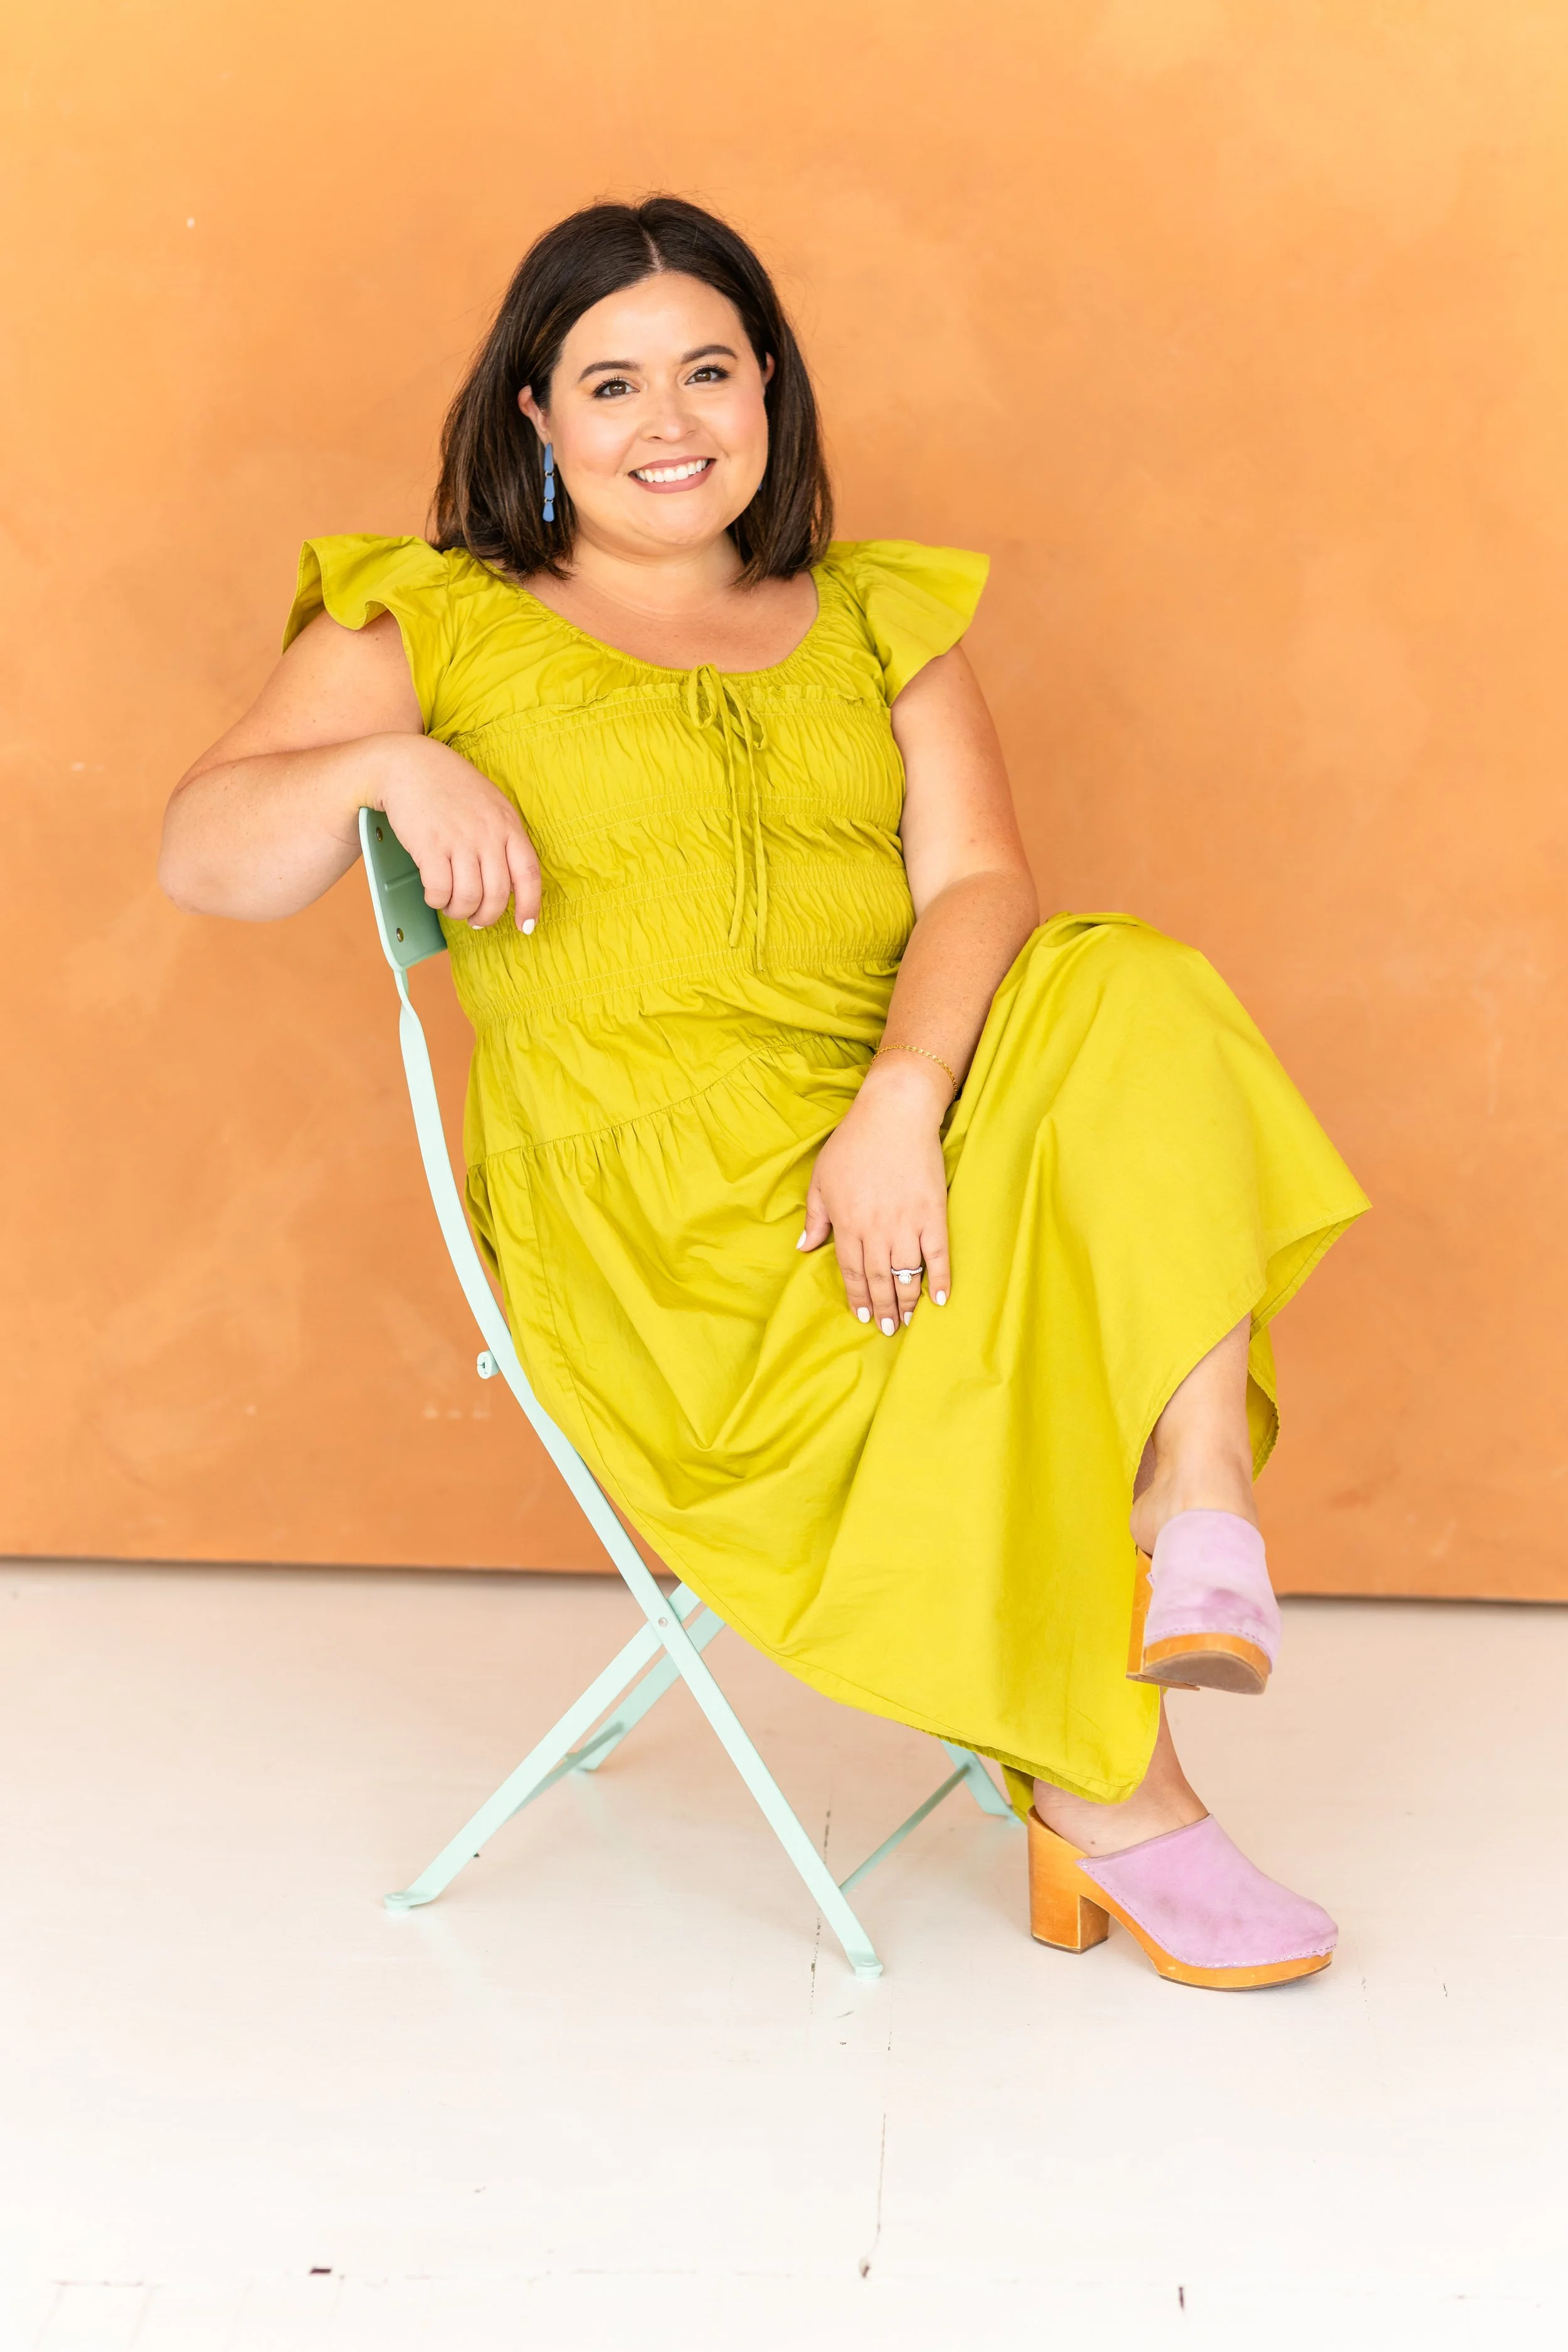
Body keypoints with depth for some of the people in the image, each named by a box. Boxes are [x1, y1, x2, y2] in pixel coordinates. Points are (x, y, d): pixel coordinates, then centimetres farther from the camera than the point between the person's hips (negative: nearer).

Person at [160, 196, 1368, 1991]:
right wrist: (384, 766, -21)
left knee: (1129, 1002, -25)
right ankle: (1105, 1795, -12)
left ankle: (1202, 1505, -33)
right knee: (974, 1330, -29)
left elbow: (977, 883, 2)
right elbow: (202, 856, 1)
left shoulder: (875, 620, 18)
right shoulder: (437, 624, 11)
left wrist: (901, 1104, -19)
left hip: (895, 1145, 3)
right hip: (644, 1205, -3)